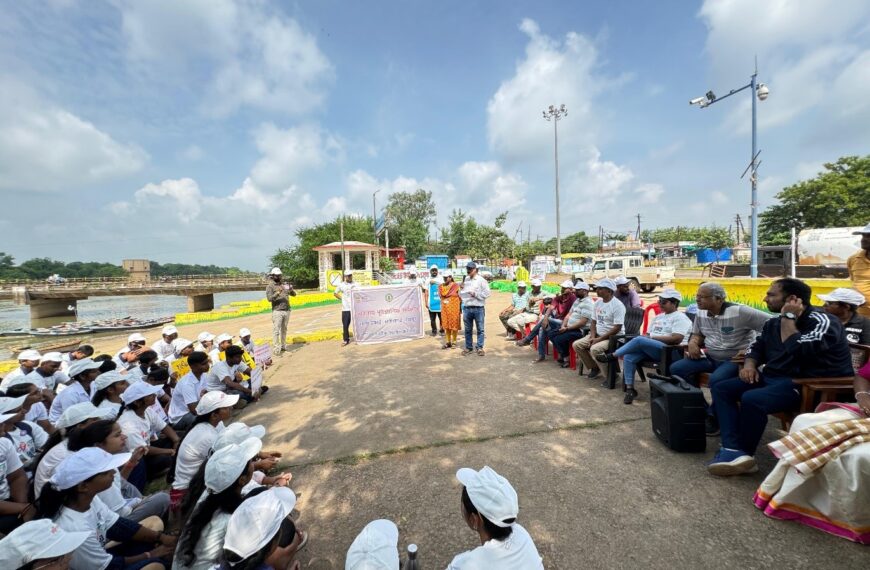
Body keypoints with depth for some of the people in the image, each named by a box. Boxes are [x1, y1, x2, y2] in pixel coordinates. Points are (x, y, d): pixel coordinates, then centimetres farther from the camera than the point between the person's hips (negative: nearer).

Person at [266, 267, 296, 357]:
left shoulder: (284, 284, 12)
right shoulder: (270, 286, -1)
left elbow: (294, 294, 11)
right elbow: (269, 298, -12)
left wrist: (291, 290, -11)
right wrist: (278, 293, -26)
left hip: (287, 310, 5)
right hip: (277, 311, -5)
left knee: (284, 330, 11)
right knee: (276, 330, -5)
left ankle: (283, 346, 20)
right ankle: (276, 349, -4)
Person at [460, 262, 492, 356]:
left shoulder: (481, 280, -3)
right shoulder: (465, 280, 12)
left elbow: (487, 293, -8)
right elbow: (461, 294, 17)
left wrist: (476, 294, -14)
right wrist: (461, 289, -3)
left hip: (478, 308, -4)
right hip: (467, 308, 5)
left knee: (480, 329, 4)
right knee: (467, 330, 11)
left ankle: (479, 347, 14)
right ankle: (468, 347, 23)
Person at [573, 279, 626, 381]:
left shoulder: (617, 305, -17)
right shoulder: (598, 302, 7)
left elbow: (617, 328, -21)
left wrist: (599, 339, -21)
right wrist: (592, 337, -6)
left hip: (613, 337, -8)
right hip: (597, 334, 8)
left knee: (594, 349, -32)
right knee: (576, 345, -4)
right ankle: (594, 368, 12)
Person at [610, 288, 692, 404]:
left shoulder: (680, 318, -1)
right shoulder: (658, 317, 24)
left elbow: (677, 339, -16)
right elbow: (648, 335, 21)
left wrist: (652, 337, -15)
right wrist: (646, 336, -3)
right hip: (649, 349, 7)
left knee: (639, 340, -32)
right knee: (628, 357, -20)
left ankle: (614, 355, -14)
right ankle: (630, 389, -12)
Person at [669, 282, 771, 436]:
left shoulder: (739, 312, -18)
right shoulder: (701, 313, 4)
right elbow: (697, 334, 17)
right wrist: (693, 343, -7)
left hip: (735, 359, -7)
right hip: (710, 357, 7)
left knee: (716, 379, -35)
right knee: (676, 369, -8)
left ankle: (713, 418, -9)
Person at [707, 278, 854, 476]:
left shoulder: (821, 321, -12)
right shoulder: (774, 322, 12)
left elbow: (796, 349, -30)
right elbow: (756, 346, 22)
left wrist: (788, 318, -18)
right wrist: (749, 365, 1)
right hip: (772, 377, 9)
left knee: (751, 399, -31)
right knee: (721, 388, -6)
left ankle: (743, 453, -10)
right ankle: (733, 449, -18)